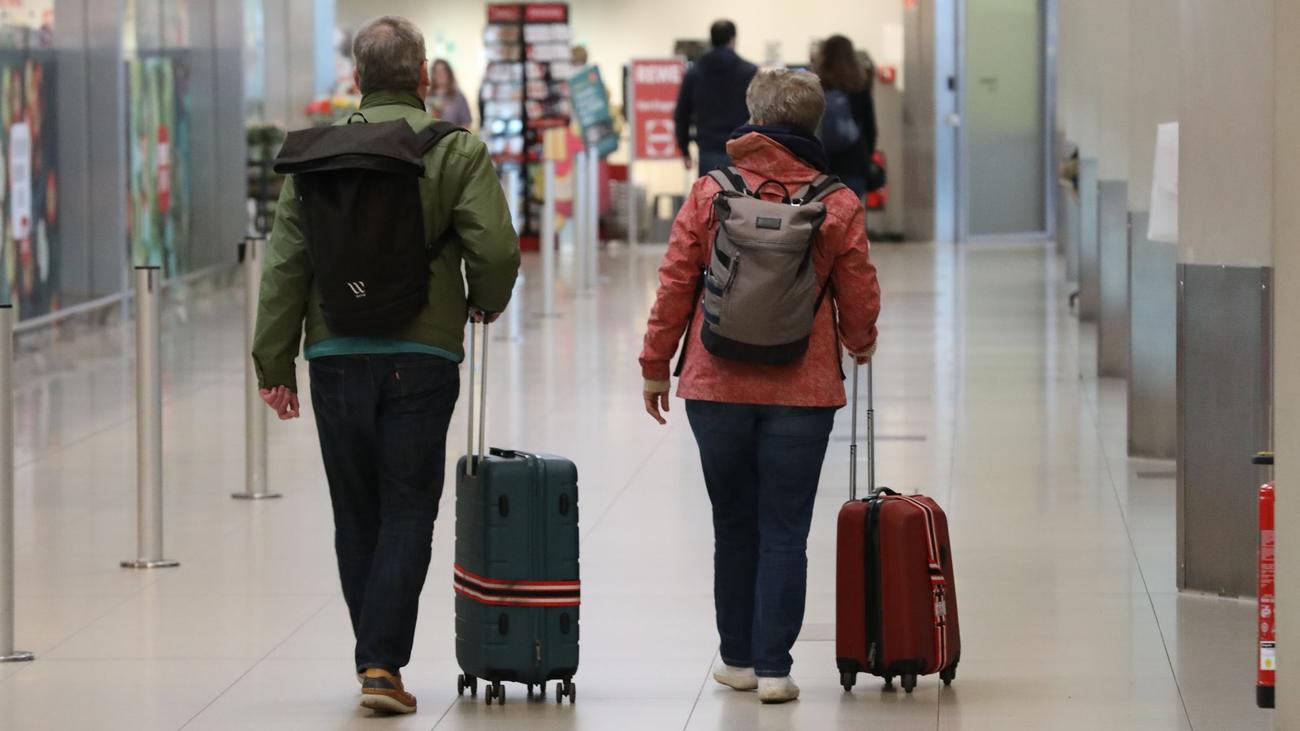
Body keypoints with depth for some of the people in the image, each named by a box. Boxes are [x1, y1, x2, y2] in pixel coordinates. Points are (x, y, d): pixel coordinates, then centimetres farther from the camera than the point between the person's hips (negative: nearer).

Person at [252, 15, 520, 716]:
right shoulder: (455, 150, -4)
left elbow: (285, 263, 0)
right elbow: (496, 249, -12)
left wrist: (274, 361, 4)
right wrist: (486, 302, 9)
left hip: (336, 356, 2)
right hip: (421, 357, -2)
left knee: (356, 517, 13)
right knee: (407, 513, 3)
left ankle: (376, 659, 20)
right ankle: (382, 664, -7)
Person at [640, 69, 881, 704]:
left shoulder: (709, 193, -3)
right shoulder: (838, 205, -3)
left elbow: (674, 286, -1)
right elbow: (860, 301, 3)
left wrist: (656, 366, 10)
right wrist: (859, 344, 25)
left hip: (717, 388, 1)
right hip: (802, 390, -1)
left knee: (733, 525, 13)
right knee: (784, 531, 3)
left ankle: (738, 658, 21)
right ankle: (773, 668, 1)